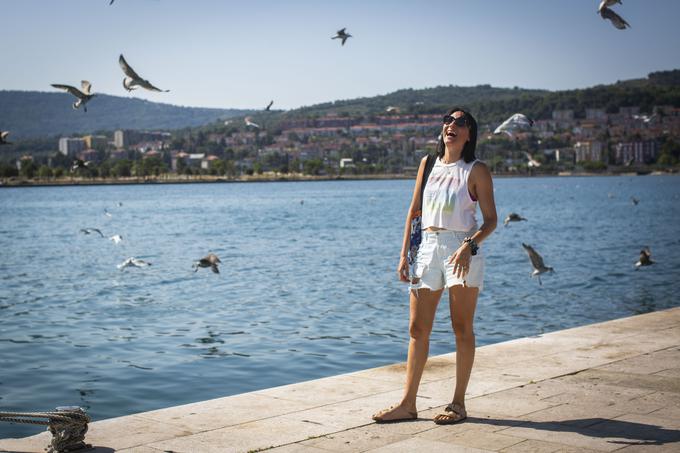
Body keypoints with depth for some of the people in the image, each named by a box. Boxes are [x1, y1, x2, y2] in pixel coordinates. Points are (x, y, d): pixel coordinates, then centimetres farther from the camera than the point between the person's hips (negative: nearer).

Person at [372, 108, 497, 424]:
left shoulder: (476, 171, -1)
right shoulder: (428, 164, 11)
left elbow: (490, 220, -3)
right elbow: (414, 211, 14)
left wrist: (468, 246, -20)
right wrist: (404, 254, 8)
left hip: (462, 251, -4)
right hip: (428, 248, 4)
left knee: (462, 329, 1)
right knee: (418, 329, 4)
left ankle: (458, 404, 11)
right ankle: (407, 404, 10)